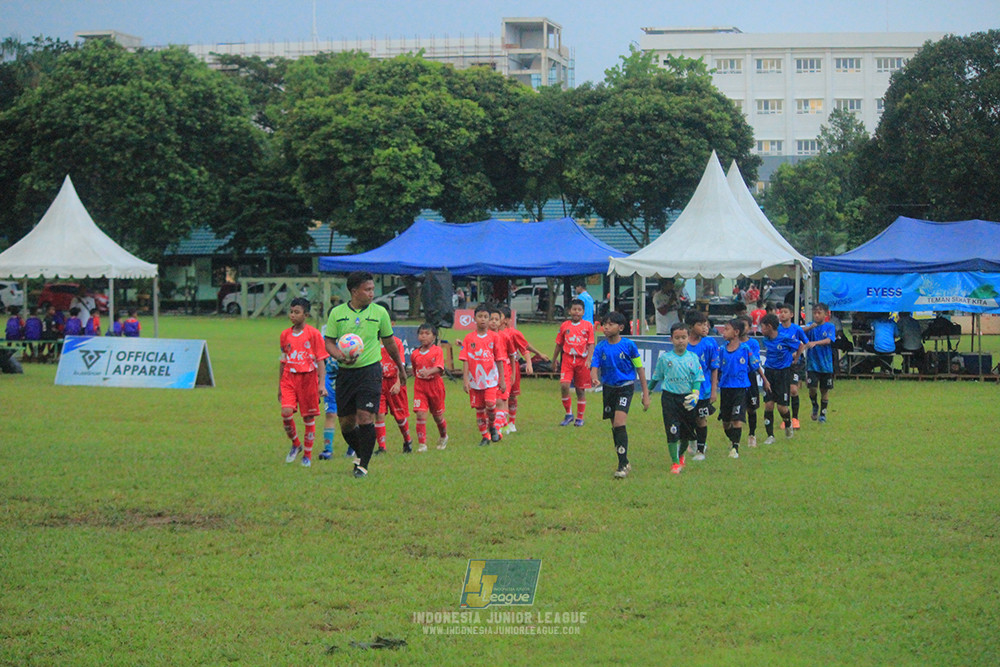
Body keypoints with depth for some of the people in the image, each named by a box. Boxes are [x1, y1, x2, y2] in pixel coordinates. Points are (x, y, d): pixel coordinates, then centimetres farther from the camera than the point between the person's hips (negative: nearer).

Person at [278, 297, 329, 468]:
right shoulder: (285, 335, 9)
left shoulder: (314, 334, -3)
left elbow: (320, 360, -2)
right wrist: (279, 386, 18)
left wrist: (321, 384, -10)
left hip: (308, 377, -3)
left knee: (309, 417, 2)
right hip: (289, 377, 3)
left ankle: (307, 455, 16)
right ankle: (295, 444, 9)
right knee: (286, 412, -15)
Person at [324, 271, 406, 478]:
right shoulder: (337, 313, 2)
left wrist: (401, 367, 23)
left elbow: (389, 342, 14)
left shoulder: (379, 312, 2)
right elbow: (329, 342, 4)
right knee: (346, 422, 5)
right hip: (345, 372, 2)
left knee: (365, 418, -12)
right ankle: (360, 453, 32)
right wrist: (340, 356, -17)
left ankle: (363, 465, -2)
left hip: (370, 370, -2)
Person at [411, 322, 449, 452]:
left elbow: (439, 368, -23)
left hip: (435, 384, -2)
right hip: (420, 385, 2)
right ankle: (422, 444, -8)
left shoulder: (437, 351, -8)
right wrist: (418, 375, 6)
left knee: (437, 415, 13)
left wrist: (428, 372, -39)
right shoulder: (415, 354, 3)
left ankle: (443, 436, 41)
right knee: (420, 414, -12)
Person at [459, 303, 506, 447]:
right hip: (475, 379, 1)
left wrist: (502, 380, 4)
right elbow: (465, 360, 0)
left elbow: (499, 359, 5)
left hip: (491, 378, -1)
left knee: (490, 404, -18)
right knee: (479, 409, 5)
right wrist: (465, 380, -8)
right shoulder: (469, 338, 1)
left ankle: (492, 427, 8)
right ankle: (485, 436, 18)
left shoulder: (493, 337, 1)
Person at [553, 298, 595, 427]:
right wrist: (554, 359, 18)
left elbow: (591, 344, 0)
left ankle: (580, 418, 18)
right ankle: (568, 414, -1)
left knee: (581, 390, 5)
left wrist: (589, 359, -13)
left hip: (582, 360, -1)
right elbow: (559, 344, 16)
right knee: (564, 385, -17)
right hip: (567, 359, 1)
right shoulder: (564, 326, 7)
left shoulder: (588, 326, 2)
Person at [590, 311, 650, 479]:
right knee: (615, 427, 12)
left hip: (625, 387, -5)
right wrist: (594, 378, -37)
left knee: (619, 423, -19)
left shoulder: (628, 345, -10)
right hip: (608, 388, 5)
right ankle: (624, 463, 25)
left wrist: (645, 394, -2)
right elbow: (594, 367, -11)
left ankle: (623, 464, -14)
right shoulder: (601, 348, -2)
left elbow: (639, 368, -3)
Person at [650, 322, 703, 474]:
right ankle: (674, 462, 2)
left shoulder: (693, 357, 2)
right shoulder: (664, 358, 0)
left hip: (687, 398, 2)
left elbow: (697, 378, 1)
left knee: (687, 433, 9)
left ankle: (681, 455, 37)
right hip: (670, 397, -2)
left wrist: (695, 394, -14)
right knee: (673, 431, -9)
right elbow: (656, 377, 13)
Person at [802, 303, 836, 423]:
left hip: (826, 364, 0)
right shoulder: (810, 326, 2)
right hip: (812, 363, 0)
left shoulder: (830, 326, -2)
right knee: (812, 387, -10)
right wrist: (810, 327, -34)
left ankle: (823, 413, 23)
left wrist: (815, 343, -35)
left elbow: (828, 340, -19)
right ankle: (815, 406, 19)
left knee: (824, 390, 7)